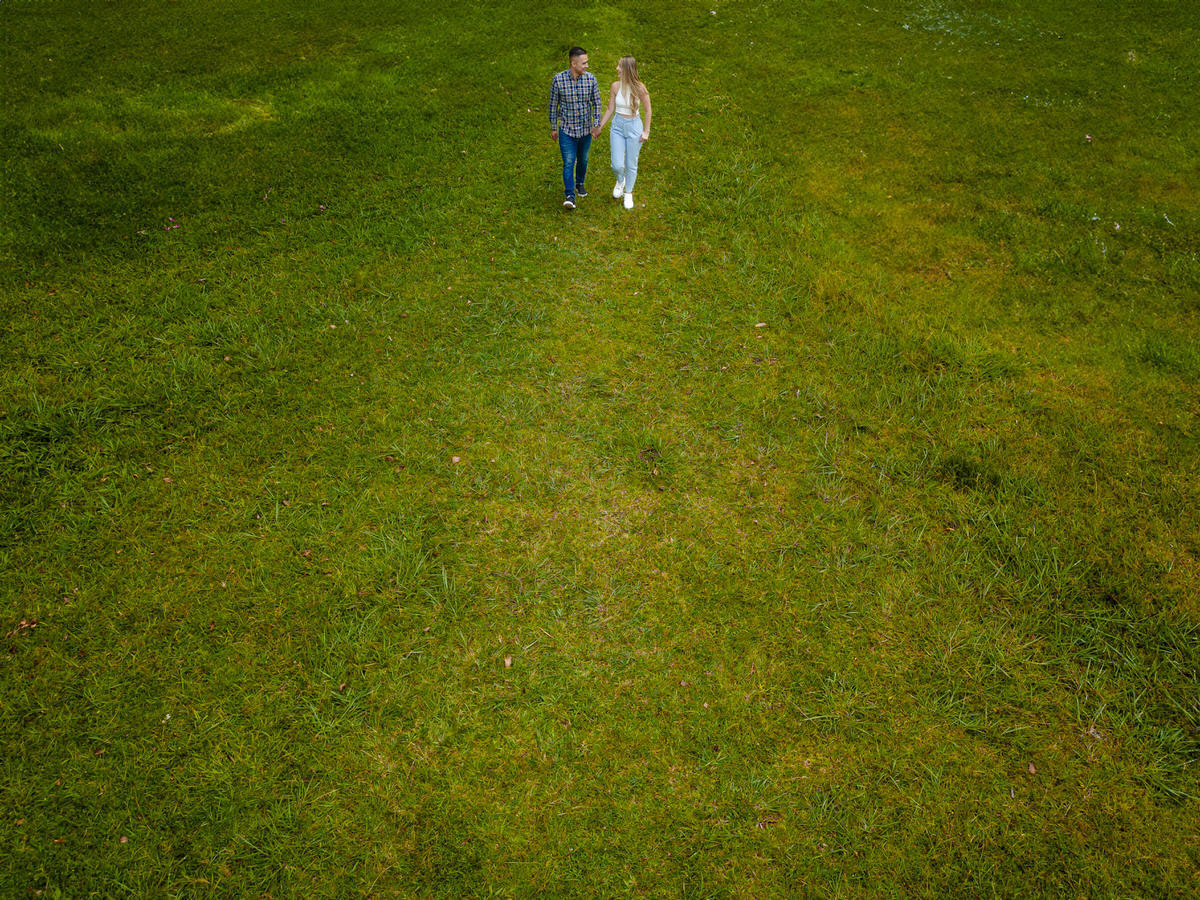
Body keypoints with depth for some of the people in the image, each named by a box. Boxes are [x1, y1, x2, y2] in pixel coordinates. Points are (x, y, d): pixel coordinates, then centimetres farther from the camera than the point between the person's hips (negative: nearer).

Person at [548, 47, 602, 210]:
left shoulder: (591, 79, -8)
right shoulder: (558, 79, -13)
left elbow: (596, 103, 1)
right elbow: (553, 105, -2)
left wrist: (597, 125, -7)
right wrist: (553, 127, 3)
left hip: (585, 129, 3)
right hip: (566, 129, -2)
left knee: (582, 159, 19)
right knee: (568, 162, -10)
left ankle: (580, 183, 43)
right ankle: (570, 196, -9)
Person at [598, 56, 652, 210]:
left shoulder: (639, 88, -14)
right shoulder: (616, 86, -5)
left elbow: (647, 110, -3)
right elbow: (610, 110, 5)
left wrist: (646, 131, -5)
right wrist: (599, 127, 6)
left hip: (634, 127, -2)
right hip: (617, 126, 2)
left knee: (631, 165, 9)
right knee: (617, 165, -2)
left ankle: (628, 193, 31)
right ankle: (620, 181, 35)